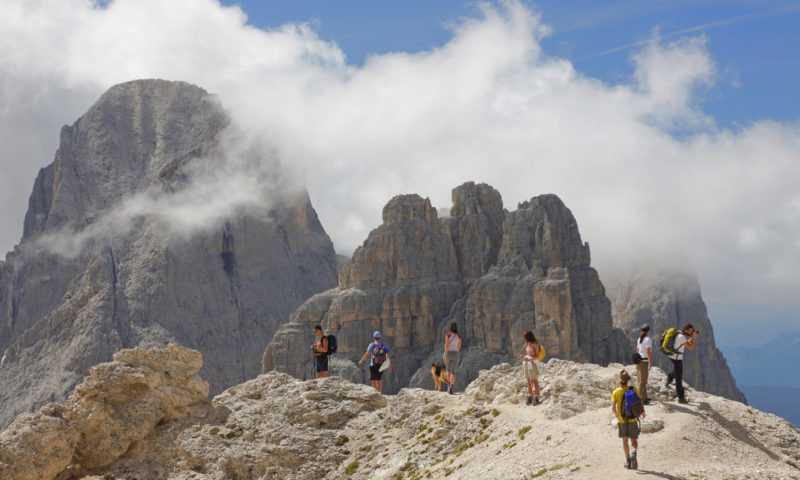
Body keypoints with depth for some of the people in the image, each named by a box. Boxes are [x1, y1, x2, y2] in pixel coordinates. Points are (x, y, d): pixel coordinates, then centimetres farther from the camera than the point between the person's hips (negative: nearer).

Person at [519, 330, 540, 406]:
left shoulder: (535, 344, -12)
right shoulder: (527, 343, 9)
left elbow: (537, 356, -12)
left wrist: (529, 359, -25)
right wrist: (523, 355, -2)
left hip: (533, 363, -7)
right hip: (526, 363, 7)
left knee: (535, 382, -1)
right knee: (529, 382, 8)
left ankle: (536, 399, 4)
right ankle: (530, 398, 12)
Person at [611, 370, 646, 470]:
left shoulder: (615, 392, -6)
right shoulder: (633, 390, -8)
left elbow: (613, 407, -12)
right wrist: (643, 413, 12)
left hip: (621, 420, 1)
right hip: (633, 420, -1)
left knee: (625, 440, 17)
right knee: (634, 440, 8)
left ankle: (628, 461, 16)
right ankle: (633, 453, -22)